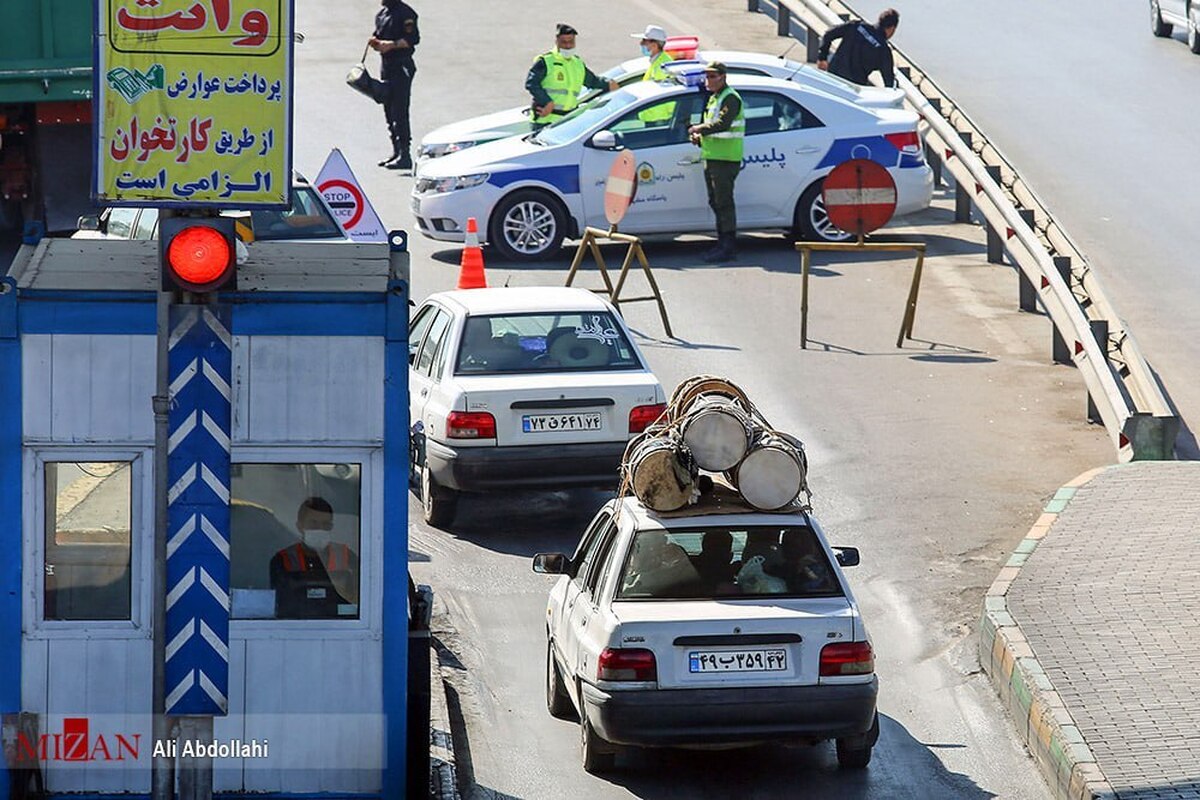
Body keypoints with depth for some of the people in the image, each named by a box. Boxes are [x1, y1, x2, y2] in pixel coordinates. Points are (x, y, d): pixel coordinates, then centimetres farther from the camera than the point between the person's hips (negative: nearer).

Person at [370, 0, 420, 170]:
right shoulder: (381, 14, 15)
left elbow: (413, 39, -18)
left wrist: (391, 44, -24)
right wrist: (376, 42, 3)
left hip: (402, 67, -9)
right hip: (386, 65, 9)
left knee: (400, 112, -12)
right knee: (389, 110, 13)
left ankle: (404, 155, -13)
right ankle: (396, 151, 21)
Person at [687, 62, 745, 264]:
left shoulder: (730, 98, -11)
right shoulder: (714, 98, 21)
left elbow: (723, 124, -25)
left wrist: (700, 128, -15)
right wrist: (699, 137, 9)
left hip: (725, 158, -10)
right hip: (712, 157, 10)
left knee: (724, 202, -10)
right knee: (715, 202, 13)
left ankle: (728, 246, -9)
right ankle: (724, 243, 20)